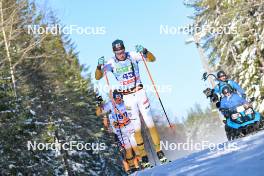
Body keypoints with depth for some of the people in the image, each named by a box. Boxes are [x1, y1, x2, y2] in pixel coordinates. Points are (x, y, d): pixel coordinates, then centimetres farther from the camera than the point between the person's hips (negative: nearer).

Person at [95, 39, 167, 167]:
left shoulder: (132, 56, -6)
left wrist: (144, 52, -24)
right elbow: (98, 77, -9)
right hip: (127, 97, 0)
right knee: (136, 126, -1)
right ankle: (143, 156, 5)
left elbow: (152, 59, -6)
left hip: (140, 92, 1)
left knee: (149, 122, -1)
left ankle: (159, 151, 6)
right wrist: (99, 66, -28)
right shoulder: (111, 63, -7)